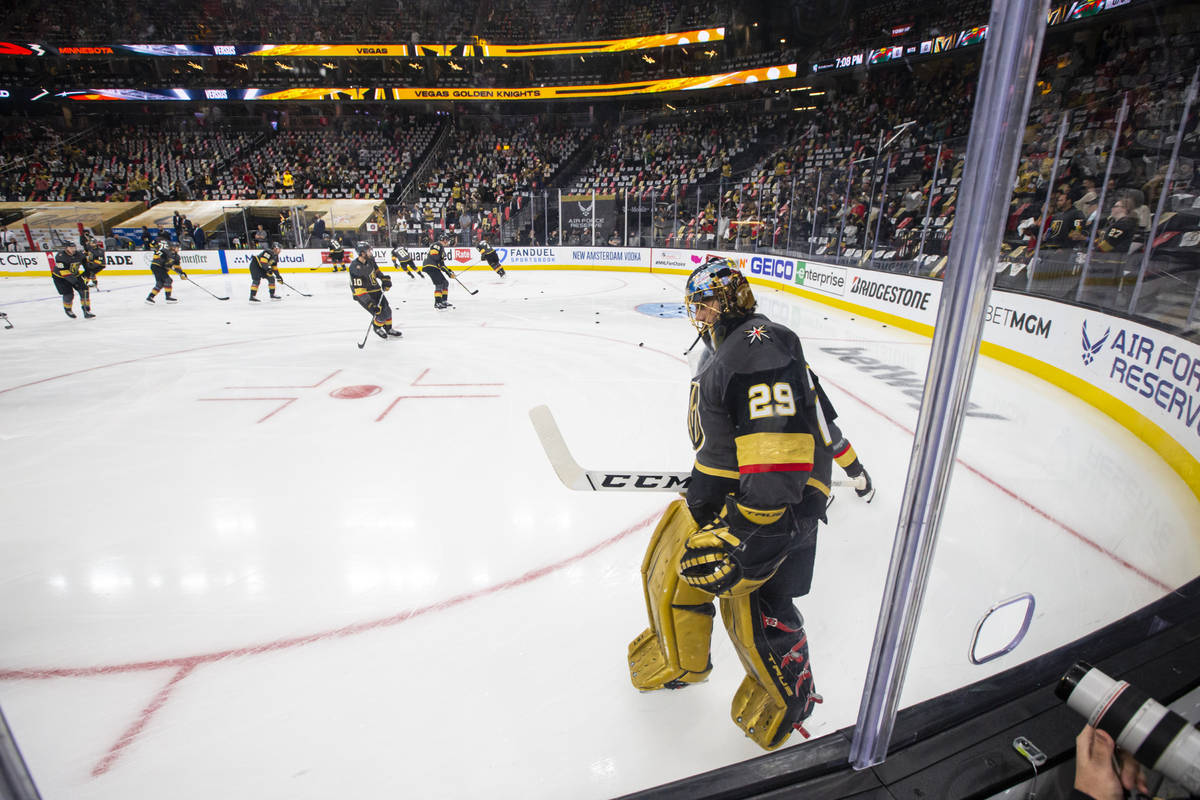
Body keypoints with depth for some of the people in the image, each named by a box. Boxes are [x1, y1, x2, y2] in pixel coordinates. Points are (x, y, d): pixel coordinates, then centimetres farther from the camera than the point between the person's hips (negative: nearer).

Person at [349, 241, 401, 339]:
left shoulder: (369, 260, -9)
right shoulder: (355, 268, -31)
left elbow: (376, 270, 17)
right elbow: (359, 290, -32)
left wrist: (384, 279, 5)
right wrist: (370, 304, -34)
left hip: (375, 289, 7)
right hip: (362, 295, -7)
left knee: (387, 310, 12)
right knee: (381, 315, -10)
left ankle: (388, 329, 35)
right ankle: (377, 328, 22)